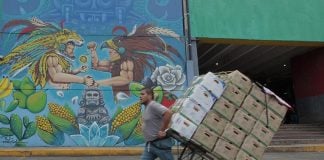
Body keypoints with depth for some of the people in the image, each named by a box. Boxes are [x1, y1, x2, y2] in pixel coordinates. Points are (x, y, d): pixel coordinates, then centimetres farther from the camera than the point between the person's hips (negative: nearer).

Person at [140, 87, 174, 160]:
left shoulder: (153, 105, -17)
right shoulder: (147, 108, 14)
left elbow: (168, 113, -31)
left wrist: (162, 130, -25)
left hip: (160, 143, -10)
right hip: (150, 144, 10)